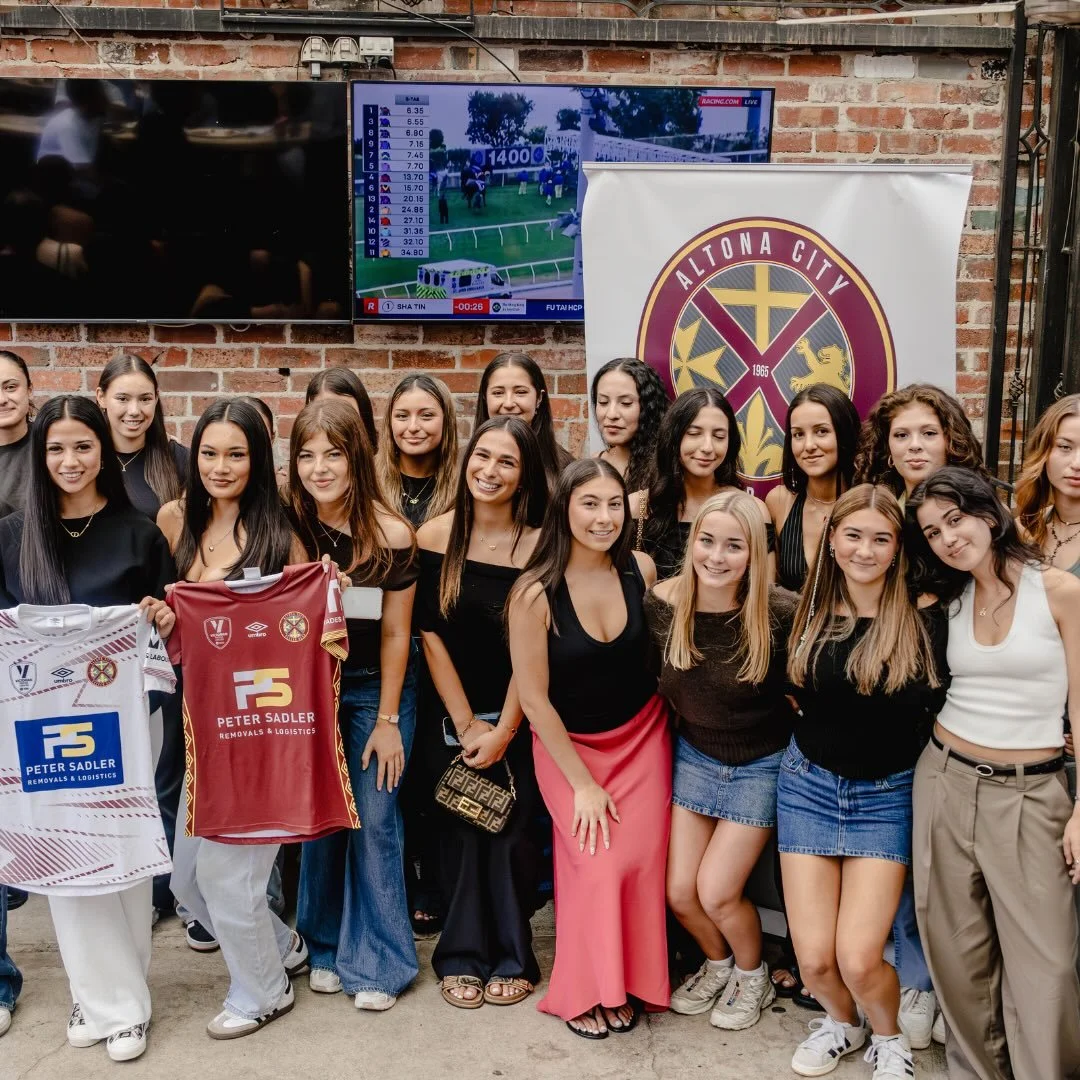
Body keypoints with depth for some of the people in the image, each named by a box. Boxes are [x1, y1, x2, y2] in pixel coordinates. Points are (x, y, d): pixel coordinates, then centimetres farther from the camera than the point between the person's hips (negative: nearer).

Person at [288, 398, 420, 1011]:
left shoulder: (390, 535, -18)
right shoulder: (289, 526, -9)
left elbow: (395, 633, -11)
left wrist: (387, 720, -8)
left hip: (377, 687, -3)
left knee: (374, 819, -1)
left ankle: (378, 961, 13)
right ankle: (327, 946, 27)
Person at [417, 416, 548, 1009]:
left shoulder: (540, 546, -9)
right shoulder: (434, 537, -5)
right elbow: (430, 635, -4)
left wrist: (502, 731, -10)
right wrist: (465, 724, -6)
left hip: (516, 718, -1)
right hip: (450, 713, 1)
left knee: (511, 832, 2)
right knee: (458, 832, 7)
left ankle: (512, 957, 19)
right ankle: (461, 956, 21)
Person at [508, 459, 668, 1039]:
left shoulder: (641, 569, -12)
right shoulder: (536, 593, -22)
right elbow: (533, 697, -15)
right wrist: (582, 783, -12)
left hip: (642, 735, 3)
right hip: (569, 744, -3)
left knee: (642, 861, -4)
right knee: (597, 866, -11)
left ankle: (630, 981, 18)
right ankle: (584, 992, 12)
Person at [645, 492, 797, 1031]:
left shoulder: (780, 613, -24)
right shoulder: (663, 602, -13)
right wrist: (683, 721, 6)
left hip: (760, 764, -3)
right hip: (694, 755, 4)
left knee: (715, 893, -5)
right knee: (678, 892, 4)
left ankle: (753, 977, 27)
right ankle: (718, 963, 36)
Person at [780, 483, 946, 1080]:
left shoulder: (923, 617, -10)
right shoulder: (810, 612, 0)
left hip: (885, 795, -2)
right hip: (808, 784, 3)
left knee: (858, 958, -11)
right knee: (813, 959, -1)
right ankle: (842, 1021, 34)